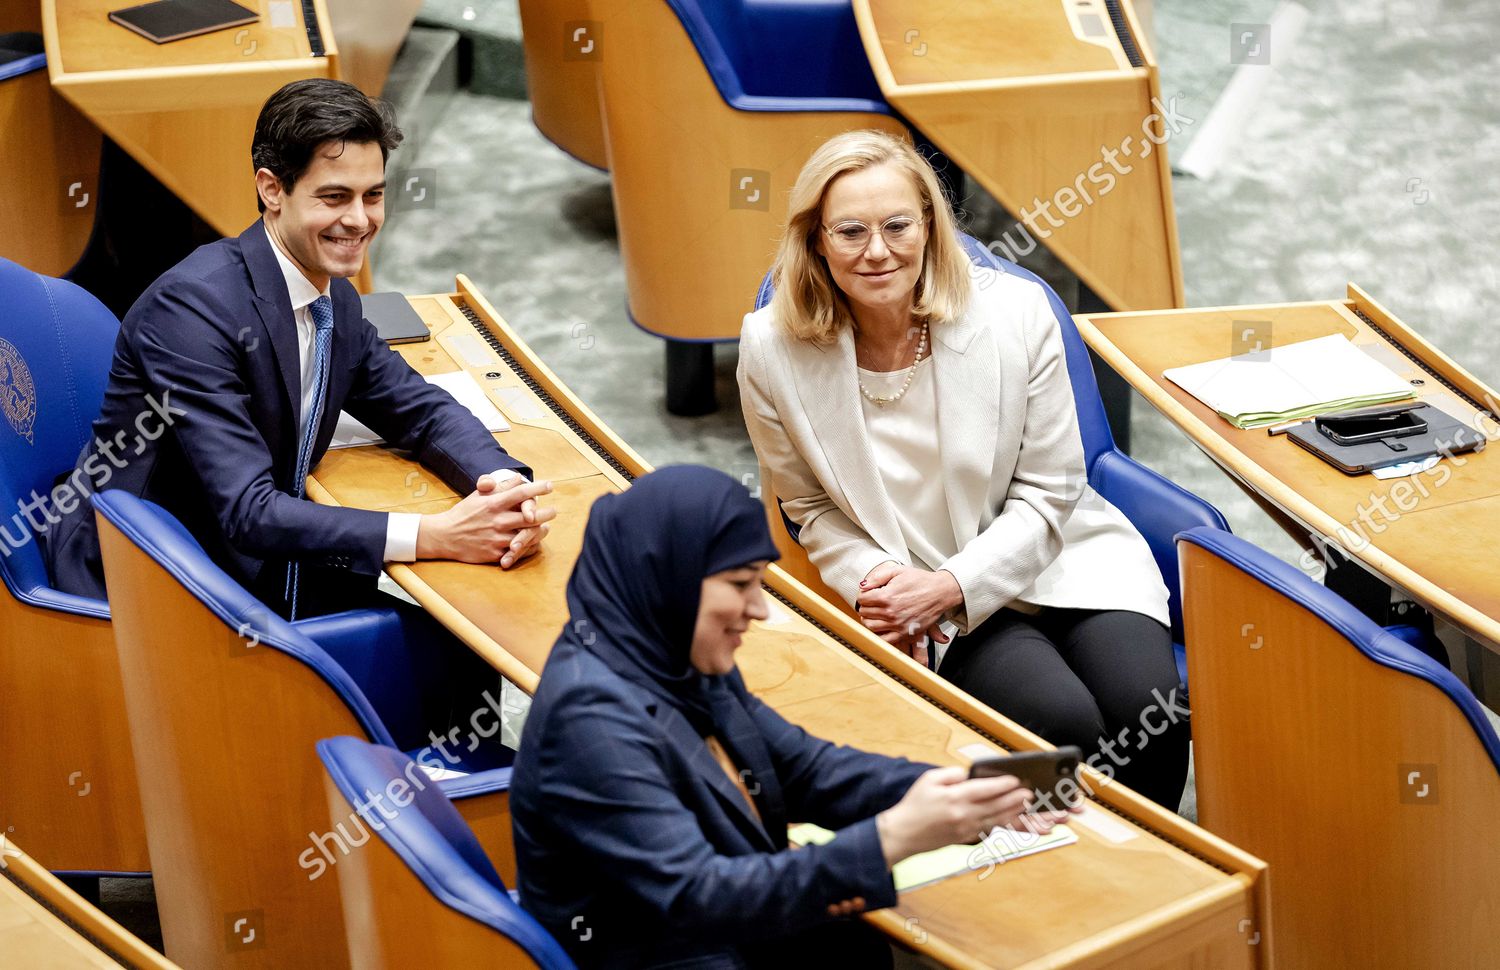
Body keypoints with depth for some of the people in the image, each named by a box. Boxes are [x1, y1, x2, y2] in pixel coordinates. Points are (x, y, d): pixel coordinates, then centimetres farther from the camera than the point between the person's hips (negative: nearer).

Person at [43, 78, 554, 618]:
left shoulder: (335, 300, 5)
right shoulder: (194, 306, -22)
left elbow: (420, 410, 13)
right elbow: (247, 512, -27)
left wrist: (507, 485, -10)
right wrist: (432, 535, -32)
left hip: (258, 569, 8)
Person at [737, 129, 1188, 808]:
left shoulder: (1015, 312, -10)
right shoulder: (774, 351, -10)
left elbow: (1048, 492, -4)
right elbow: (813, 509, 5)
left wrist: (950, 586, -18)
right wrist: (871, 578, -15)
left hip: (1052, 558, 2)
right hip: (926, 603, -1)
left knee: (1149, 713, -24)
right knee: (1063, 722, -28)